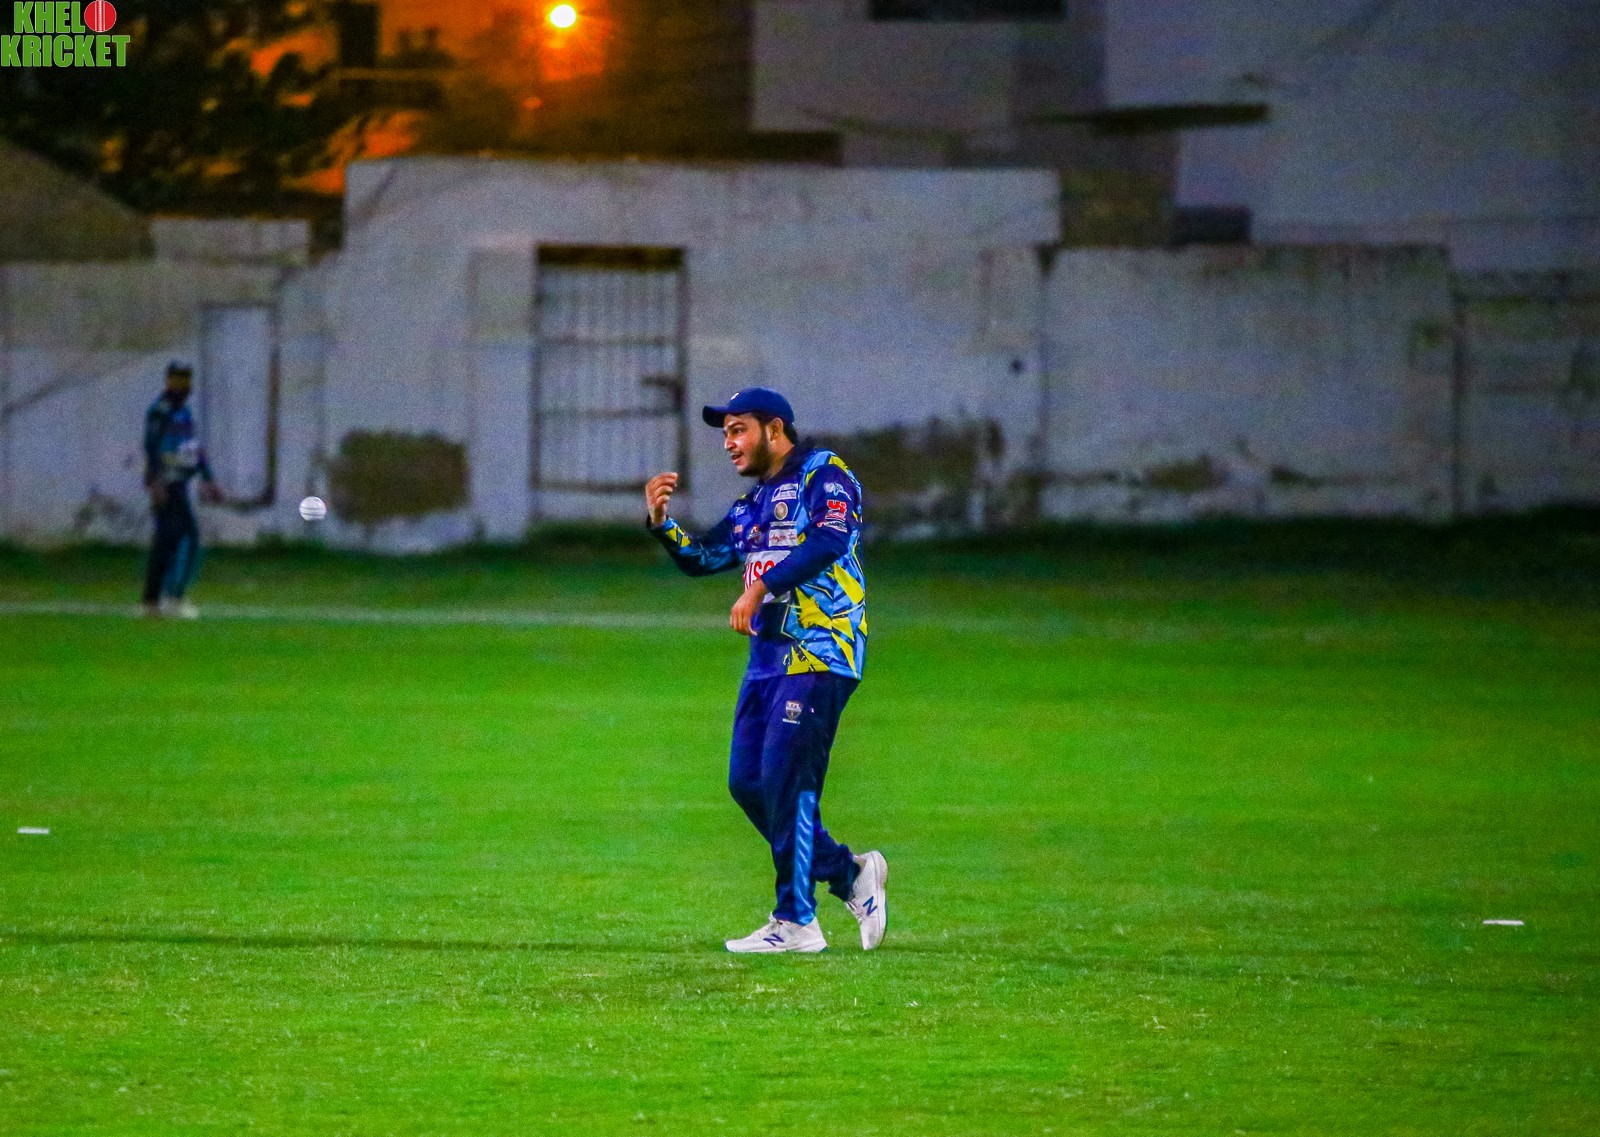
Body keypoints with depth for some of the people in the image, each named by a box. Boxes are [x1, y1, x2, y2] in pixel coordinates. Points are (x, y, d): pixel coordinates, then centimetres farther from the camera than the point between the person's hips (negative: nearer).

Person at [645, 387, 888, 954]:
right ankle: (849, 874, 18)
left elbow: (828, 540, -23)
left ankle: (795, 922, -6)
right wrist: (661, 519, 1)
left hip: (818, 654, -9)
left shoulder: (825, 475, -5)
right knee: (747, 782, 5)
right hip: (768, 652, 9)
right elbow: (700, 557, 20)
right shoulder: (753, 504, 21)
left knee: (786, 780, -11)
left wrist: (760, 586, -30)